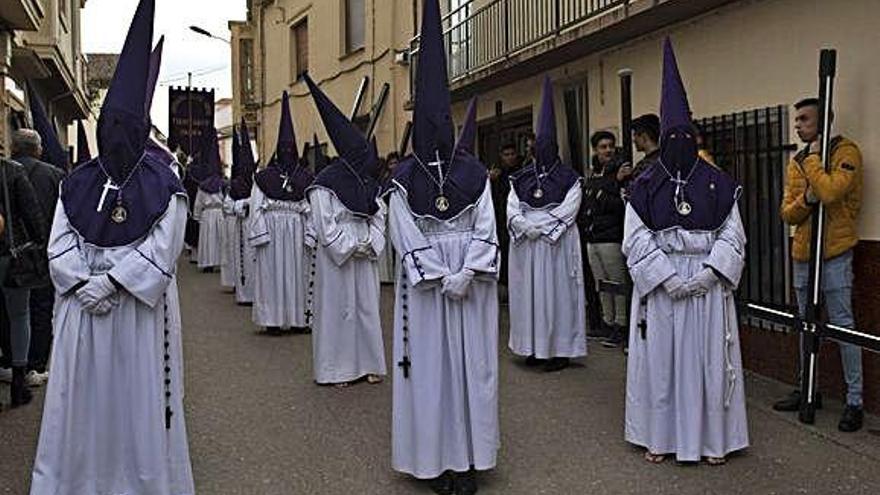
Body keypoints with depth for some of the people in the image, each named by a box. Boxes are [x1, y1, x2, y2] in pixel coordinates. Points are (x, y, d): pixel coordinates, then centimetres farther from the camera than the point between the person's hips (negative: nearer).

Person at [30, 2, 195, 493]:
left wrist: (111, 283, -16)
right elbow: (59, 246, 4)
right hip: (81, 309, 4)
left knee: (136, 401, 5)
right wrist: (86, 284, -12)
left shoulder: (164, 187, -3)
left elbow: (160, 254, -10)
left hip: (139, 312, -3)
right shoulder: (78, 183, 9)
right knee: (80, 402, 10)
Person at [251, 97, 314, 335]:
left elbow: (313, 207, 3)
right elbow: (256, 206, 0)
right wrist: (260, 233, -9)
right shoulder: (264, 177, 5)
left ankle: (298, 319, 12)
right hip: (272, 231, -1)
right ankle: (273, 319, 6)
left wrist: (310, 234, -6)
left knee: (298, 272, 5)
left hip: (298, 232, 1)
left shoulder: (306, 177, 8)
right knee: (271, 273, 0)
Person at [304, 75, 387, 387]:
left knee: (367, 307, 9)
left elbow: (379, 217, 11)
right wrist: (353, 246, -14)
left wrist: (371, 243, -4)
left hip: (366, 255, 6)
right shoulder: (326, 185, -11)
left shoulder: (369, 183, 9)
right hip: (336, 257, -6)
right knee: (337, 309, 1)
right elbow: (325, 226, -13)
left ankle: (369, 364, 19)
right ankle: (337, 369, 11)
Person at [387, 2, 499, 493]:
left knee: (471, 363, 5)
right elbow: (407, 236, -5)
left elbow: (485, 230, -2)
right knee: (429, 366, 4)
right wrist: (441, 278, -13)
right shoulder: (405, 177, 0)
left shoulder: (475, 172, 2)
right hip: (423, 284, -1)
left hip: (472, 283, 1)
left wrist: (466, 273, -14)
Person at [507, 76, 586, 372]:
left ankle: (560, 349, 4)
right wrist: (525, 227, -14)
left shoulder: (569, 179, 0)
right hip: (525, 246, 4)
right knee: (528, 293, 6)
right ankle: (534, 347, 16)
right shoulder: (521, 178, 11)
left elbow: (566, 213, -9)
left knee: (556, 292, -2)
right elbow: (511, 209, 3)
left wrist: (536, 226, -13)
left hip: (557, 246, -4)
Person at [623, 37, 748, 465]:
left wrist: (709, 272, -13)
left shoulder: (717, 183, 5)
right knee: (659, 356, 4)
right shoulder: (645, 186, 2)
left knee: (708, 355, 5)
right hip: (658, 283, -1)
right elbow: (636, 239, -4)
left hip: (708, 282, 1)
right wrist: (668, 277, -14)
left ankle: (711, 437, 19)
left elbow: (732, 234, 2)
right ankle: (658, 436, 18)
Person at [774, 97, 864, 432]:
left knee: (842, 326, -4)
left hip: (834, 253, -7)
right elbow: (787, 214, 8)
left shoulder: (845, 152, -9)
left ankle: (855, 401, 6)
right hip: (803, 254, 7)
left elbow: (830, 192, -26)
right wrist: (806, 198, -12)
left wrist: (812, 158, -14)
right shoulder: (796, 163, 12)